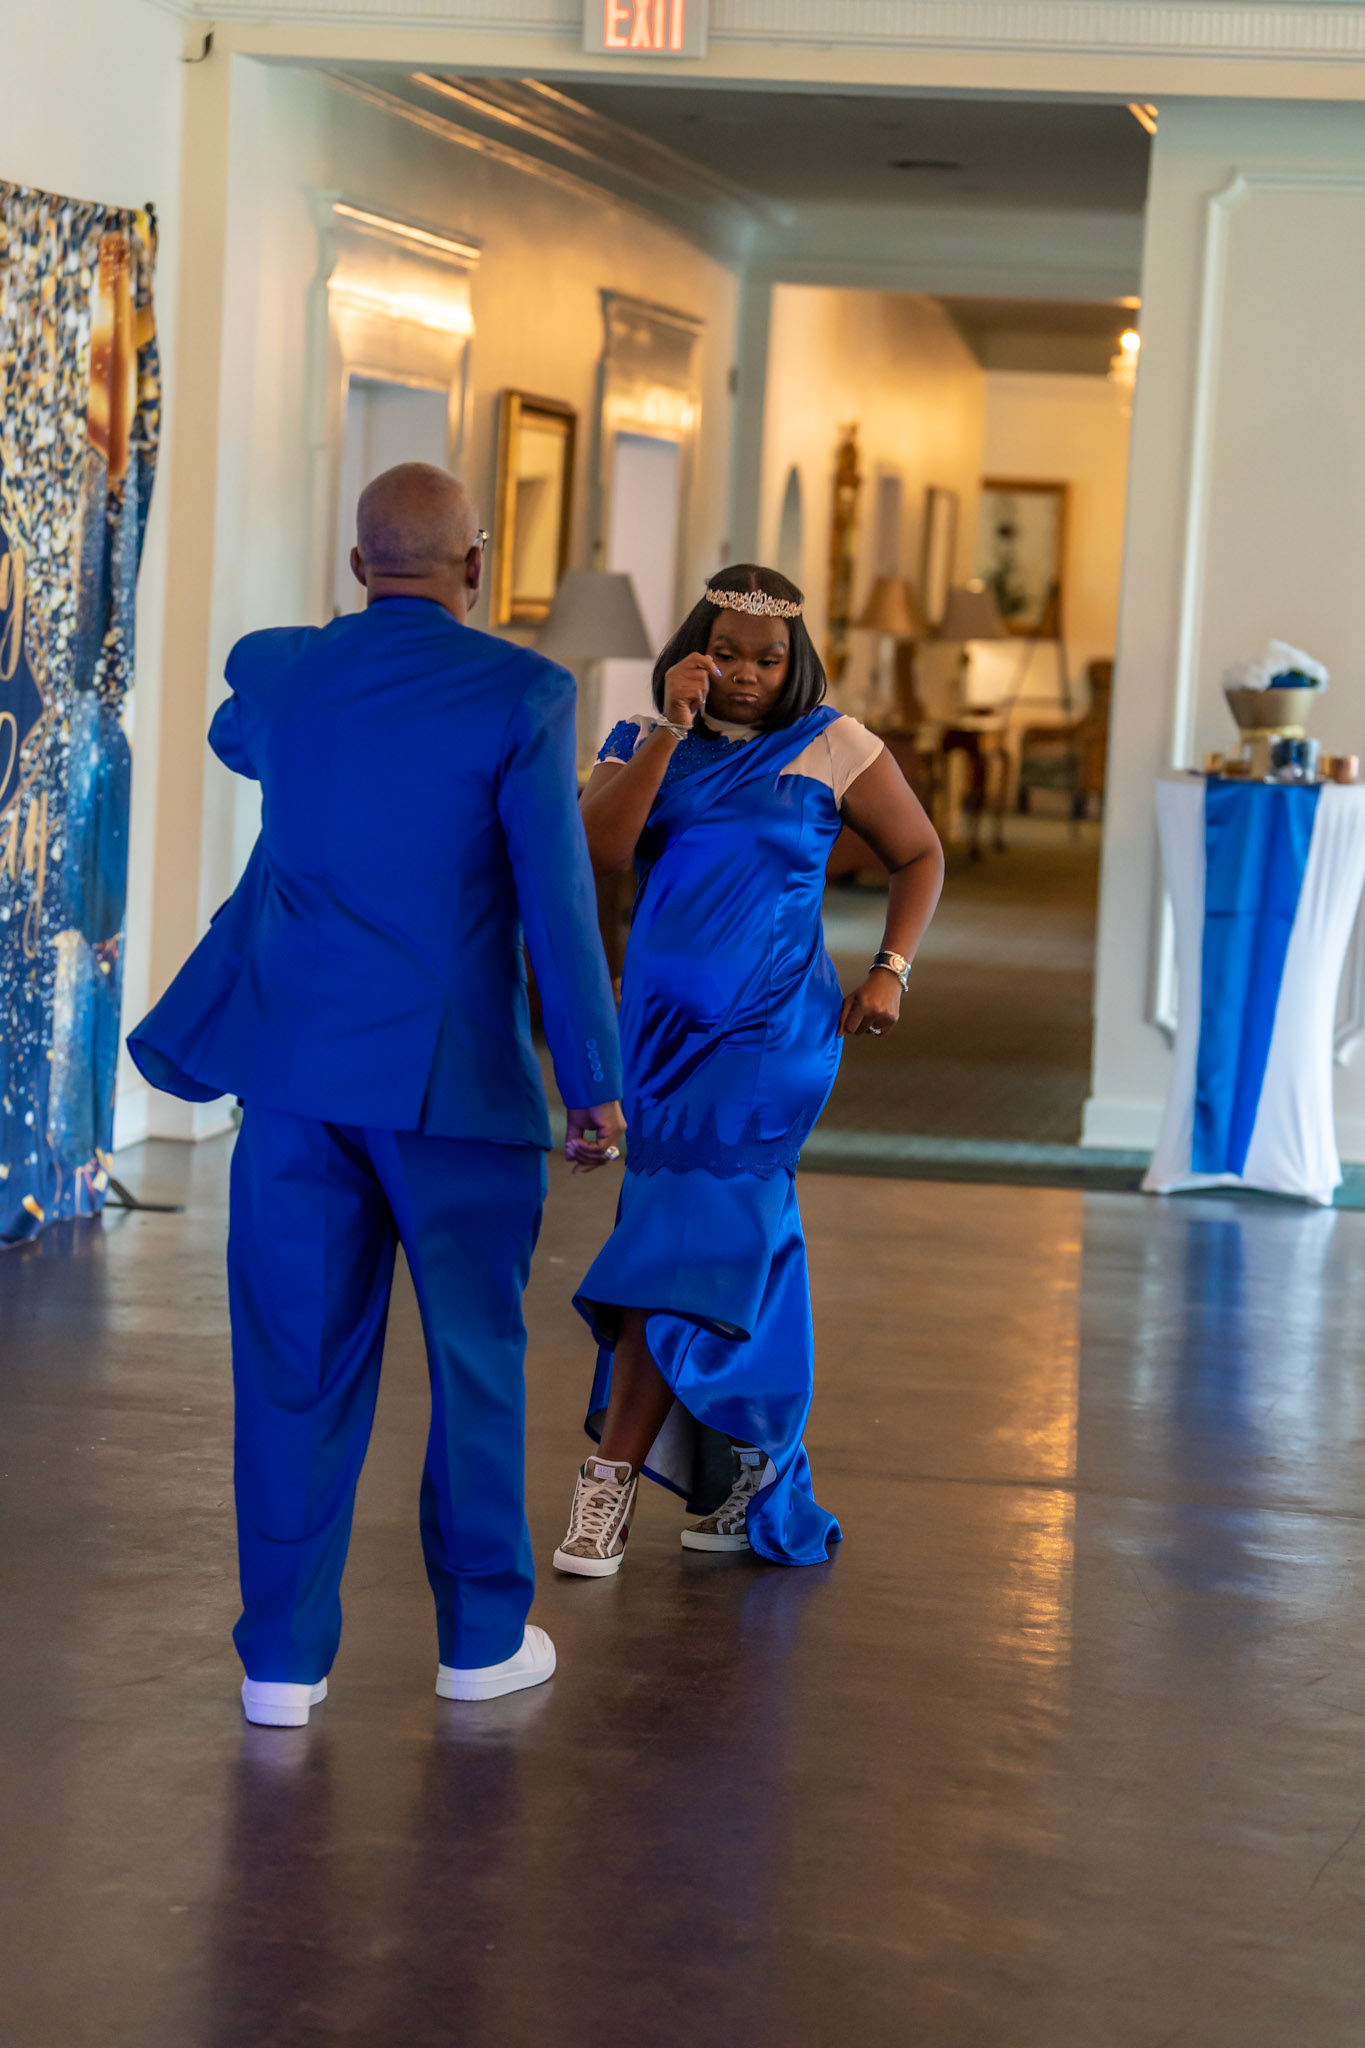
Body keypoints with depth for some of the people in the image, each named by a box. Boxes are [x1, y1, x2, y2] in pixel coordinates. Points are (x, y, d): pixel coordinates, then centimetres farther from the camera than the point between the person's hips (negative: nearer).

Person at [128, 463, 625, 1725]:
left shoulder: (279, 676, 5)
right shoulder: (520, 696, -8)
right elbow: (558, 902, -10)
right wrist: (594, 1084, -3)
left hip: (298, 1064, 3)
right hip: (455, 1077, -3)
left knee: (299, 1360, 6)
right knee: (476, 1353, 12)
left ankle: (285, 1657, 6)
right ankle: (484, 1635, 19)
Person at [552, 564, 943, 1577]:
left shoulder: (833, 747, 0)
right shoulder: (647, 743, 6)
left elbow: (921, 855, 9)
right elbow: (599, 852, -11)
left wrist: (891, 971, -3)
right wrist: (672, 732, -15)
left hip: (771, 1036, -4)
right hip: (664, 1026, 4)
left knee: (684, 1241, -11)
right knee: (741, 1248, 10)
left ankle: (613, 1483, -11)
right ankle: (752, 1474, 21)